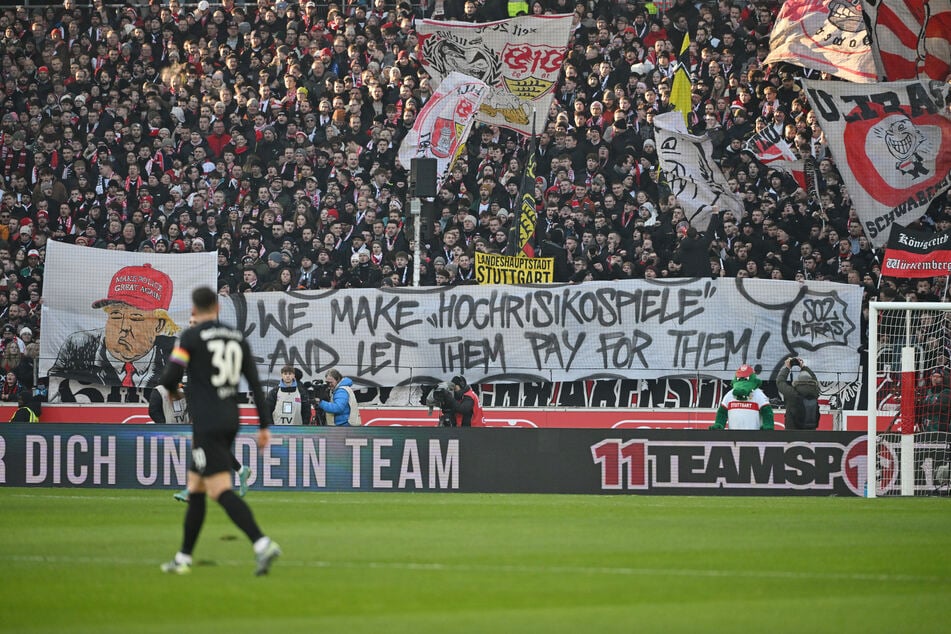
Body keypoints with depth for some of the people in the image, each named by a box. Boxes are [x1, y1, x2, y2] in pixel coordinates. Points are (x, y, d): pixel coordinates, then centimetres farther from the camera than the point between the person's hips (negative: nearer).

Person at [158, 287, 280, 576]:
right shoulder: (237, 338, 11)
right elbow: (255, 382, 7)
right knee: (195, 488, 17)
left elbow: (170, 378, -11)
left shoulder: (191, 338, -7)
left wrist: (173, 391, 14)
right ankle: (184, 558, 21)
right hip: (230, 421, 7)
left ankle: (263, 544, -30)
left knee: (220, 490, -13)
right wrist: (264, 426, 8)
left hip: (207, 425, -7)